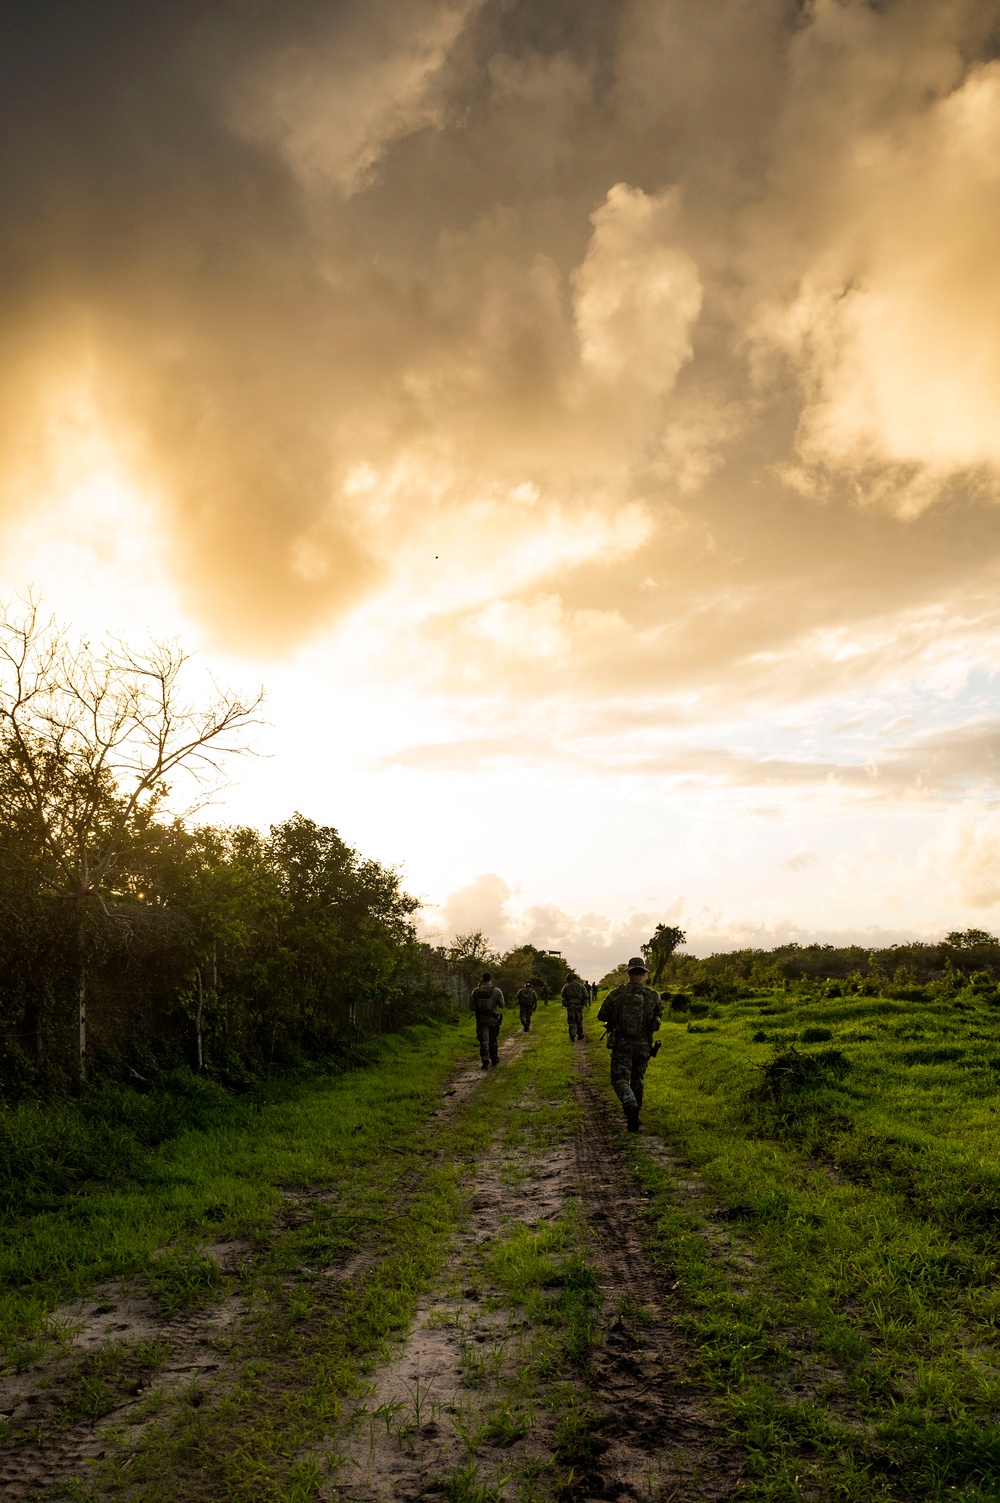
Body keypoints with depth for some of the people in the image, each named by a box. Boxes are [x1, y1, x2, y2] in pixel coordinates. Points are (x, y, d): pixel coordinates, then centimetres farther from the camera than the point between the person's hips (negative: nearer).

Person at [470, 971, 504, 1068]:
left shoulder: (476, 991, -5)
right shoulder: (496, 991, -9)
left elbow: (471, 1005, 0)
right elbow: (501, 1005, -3)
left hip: (480, 1019, 0)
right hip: (493, 1019, 0)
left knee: (484, 1041, 0)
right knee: (493, 1040, 16)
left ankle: (486, 1061, -11)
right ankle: (495, 1060, 27)